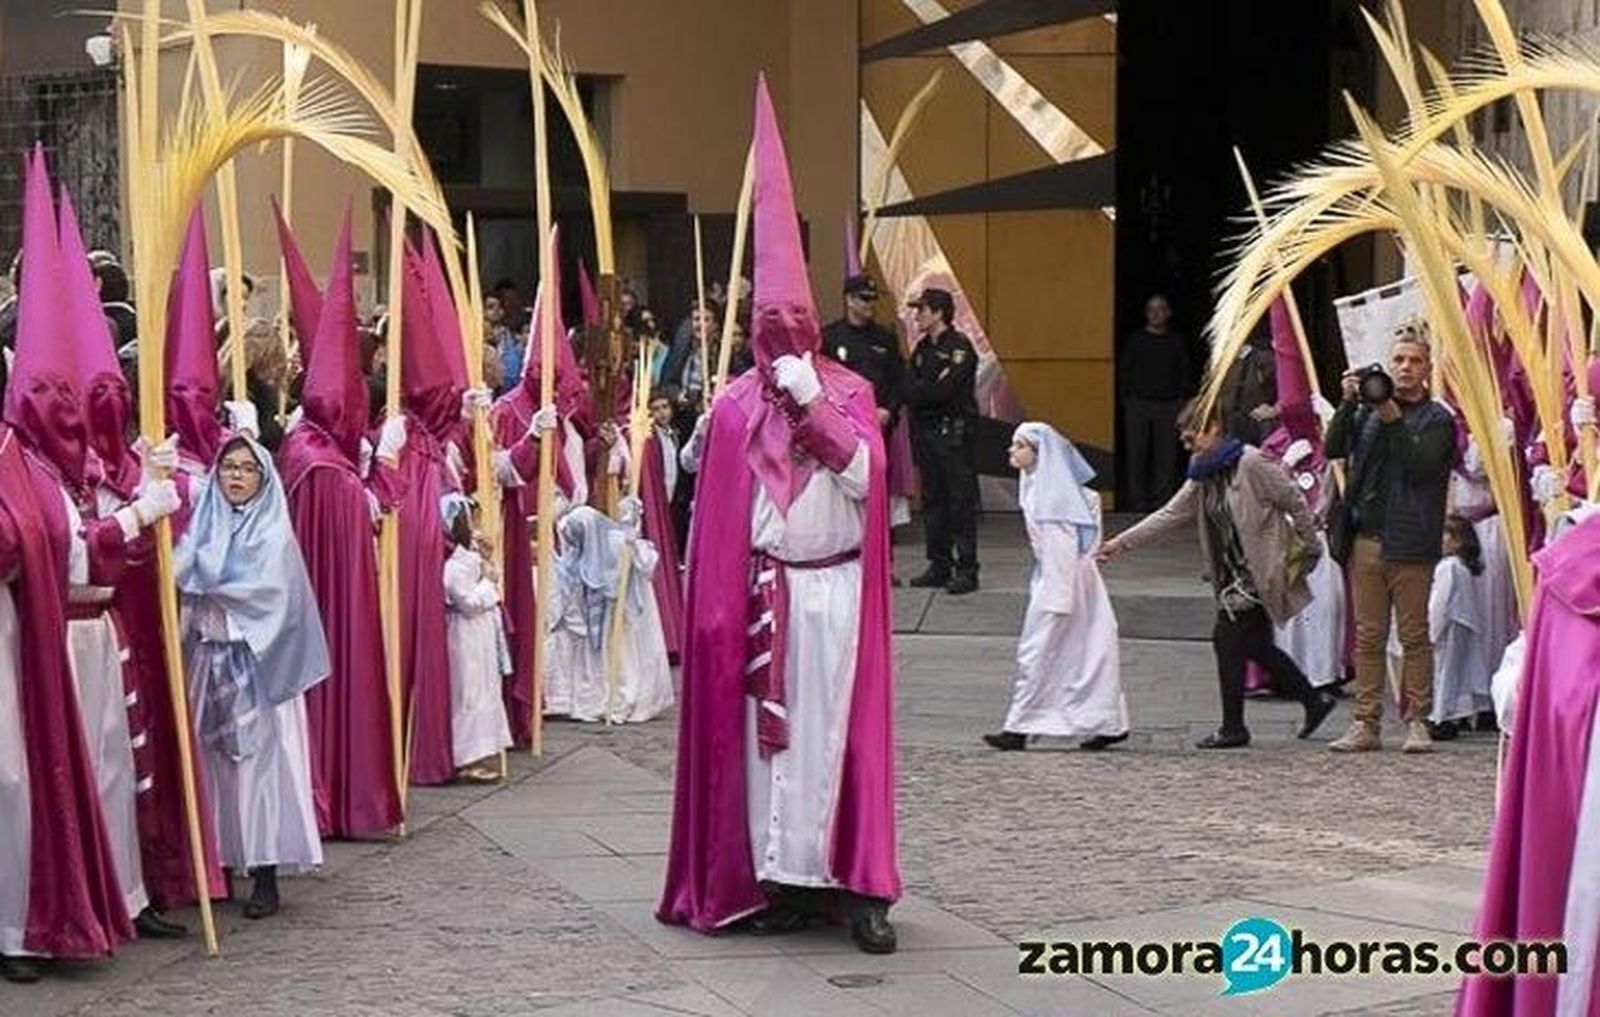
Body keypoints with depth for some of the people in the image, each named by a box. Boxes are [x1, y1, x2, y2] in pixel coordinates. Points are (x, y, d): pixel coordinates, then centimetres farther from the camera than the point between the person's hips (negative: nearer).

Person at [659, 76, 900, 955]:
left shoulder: (849, 393, 3)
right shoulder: (736, 407, 5)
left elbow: (864, 479, -12)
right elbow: (719, 513, 4)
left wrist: (814, 404, -17)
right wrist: (716, 601, -2)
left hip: (835, 592, -1)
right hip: (761, 595, 1)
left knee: (836, 731, -2)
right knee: (764, 730, 1)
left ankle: (858, 884, -1)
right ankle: (780, 879, 6)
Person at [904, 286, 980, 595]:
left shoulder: (960, 346, -9)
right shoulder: (922, 349, 15)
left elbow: (944, 390, -18)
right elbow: (909, 391, 10)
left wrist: (919, 392, -4)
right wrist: (931, 390, -8)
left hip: (954, 432, -8)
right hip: (925, 430, 8)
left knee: (961, 502, -6)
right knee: (932, 501, 10)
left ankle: (966, 570, -4)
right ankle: (939, 566, 16)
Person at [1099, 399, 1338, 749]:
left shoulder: (1252, 464, -15)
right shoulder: (1203, 477, 10)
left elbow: (1296, 503, -11)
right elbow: (1170, 514, 9)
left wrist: (1309, 550, -6)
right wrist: (1122, 542, 3)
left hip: (1260, 573, -9)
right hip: (1233, 575, 9)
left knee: (1227, 639, -8)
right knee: (1256, 646, 13)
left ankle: (1233, 728, 2)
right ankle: (1314, 700, 27)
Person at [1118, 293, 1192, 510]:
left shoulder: (1177, 341, 10)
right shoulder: (1135, 340, 7)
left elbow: (1186, 373, 11)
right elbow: (1123, 371, 7)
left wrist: (1182, 400, 1)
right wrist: (1128, 399, -2)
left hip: (1169, 405, 1)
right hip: (1139, 405, 0)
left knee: (1166, 458, -3)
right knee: (1137, 456, -1)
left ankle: (1162, 501, 1)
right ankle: (1138, 504, 2)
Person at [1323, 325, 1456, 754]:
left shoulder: (1437, 418, 2)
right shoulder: (1368, 411, 13)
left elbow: (1420, 465, -12)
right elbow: (1334, 449, 2)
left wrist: (1394, 420, -16)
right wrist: (1349, 402, -8)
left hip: (1410, 542, -4)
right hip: (1365, 538, 4)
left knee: (1414, 635, 0)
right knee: (1368, 637, 5)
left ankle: (1416, 721, 6)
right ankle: (1366, 723, 8)